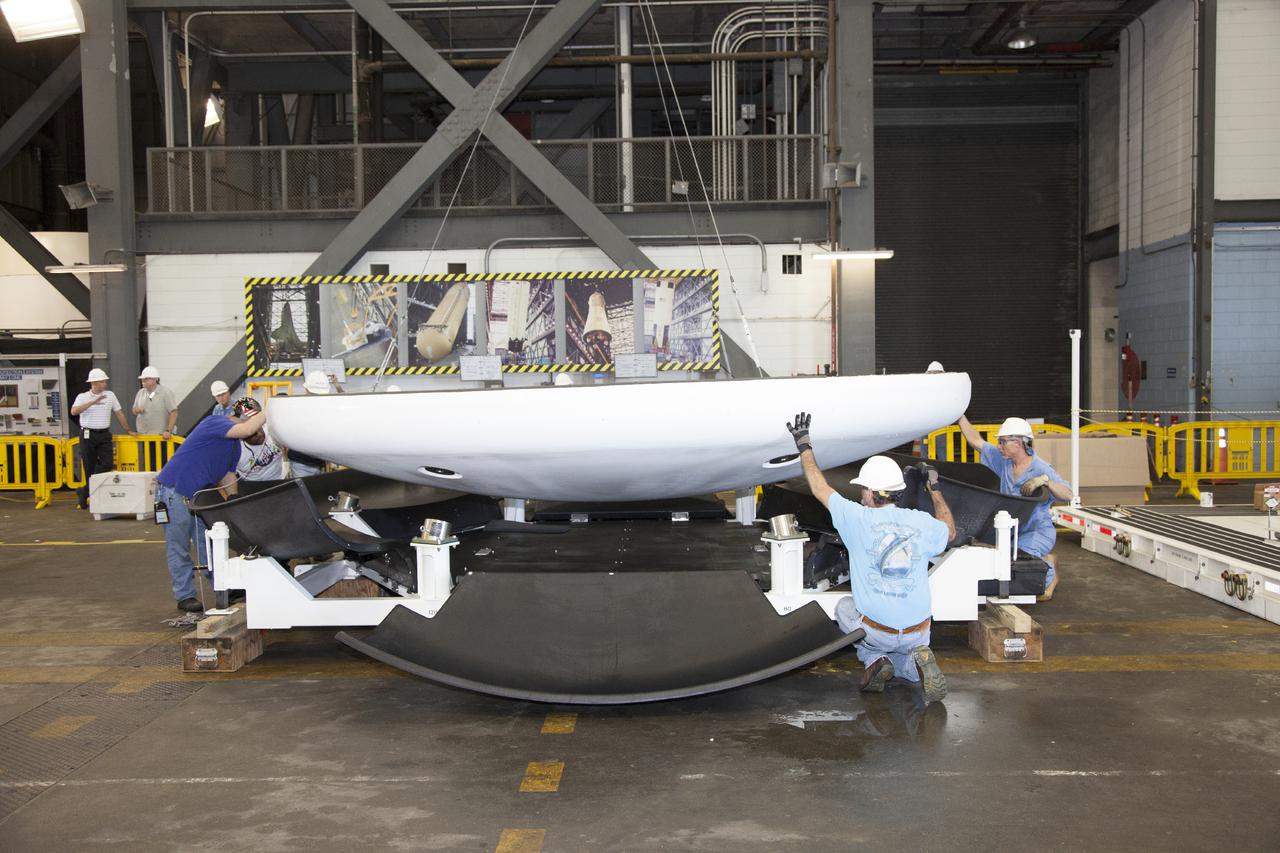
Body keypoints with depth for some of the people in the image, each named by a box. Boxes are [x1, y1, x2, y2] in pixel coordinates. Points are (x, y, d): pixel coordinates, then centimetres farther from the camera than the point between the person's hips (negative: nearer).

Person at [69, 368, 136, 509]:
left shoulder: (110, 395, 9)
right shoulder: (82, 397, 1)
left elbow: (119, 413, 16)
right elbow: (74, 411, -18)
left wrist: (128, 430, 17)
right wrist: (93, 402, -27)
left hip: (104, 434, 2)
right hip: (88, 435, -2)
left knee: (107, 464, -12)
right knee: (89, 467, 0)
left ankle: (85, 492, 0)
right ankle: (86, 492, 15)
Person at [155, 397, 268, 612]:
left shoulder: (235, 446, 11)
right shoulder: (214, 424, -17)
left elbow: (228, 477, 14)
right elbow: (246, 430, -33)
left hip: (200, 494, 9)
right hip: (174, 491, -9)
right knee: (178, 548, 2)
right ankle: (185, 596, 9)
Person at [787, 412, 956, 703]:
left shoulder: (859, 519, -14)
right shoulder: (922, 523, -5)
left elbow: (820, 489, 1)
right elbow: (949, 531, 21)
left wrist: (804, 446, 12)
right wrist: (934, 488, 30)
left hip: (875, 630, -3)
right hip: (917, 632, 3)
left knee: (844, 606, 30)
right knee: (902, 660, 35)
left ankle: (874, 660, 7)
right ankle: (917, 663, -3)